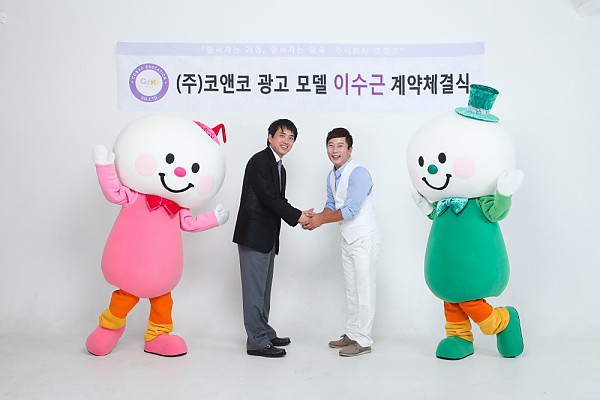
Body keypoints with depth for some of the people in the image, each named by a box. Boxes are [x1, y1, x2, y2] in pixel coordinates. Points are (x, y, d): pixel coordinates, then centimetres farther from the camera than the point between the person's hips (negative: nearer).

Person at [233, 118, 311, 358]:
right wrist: (297, 216, -12)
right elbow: (269, 198, -18)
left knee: (263, 289, 16)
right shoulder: (259, 161, -11)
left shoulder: (279, 168, 18)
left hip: (267, 237, 10)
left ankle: (265, 334, 27)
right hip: (254, 235, -9)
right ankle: (257, 342, 5)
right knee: (254, 289, -3)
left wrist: (299, 216, -1)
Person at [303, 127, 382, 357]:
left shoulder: (358, 174, -20)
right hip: (348, 239, 9)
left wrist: (321, 221, -17)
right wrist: (316, 217, -7)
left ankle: (363, 341, 8)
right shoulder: (332, 177, 7)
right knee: (352, 290, 16)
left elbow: (350, 210, -24)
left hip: (364, 238, -9)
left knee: (364, 290, -1)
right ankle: (352, 334, 27)